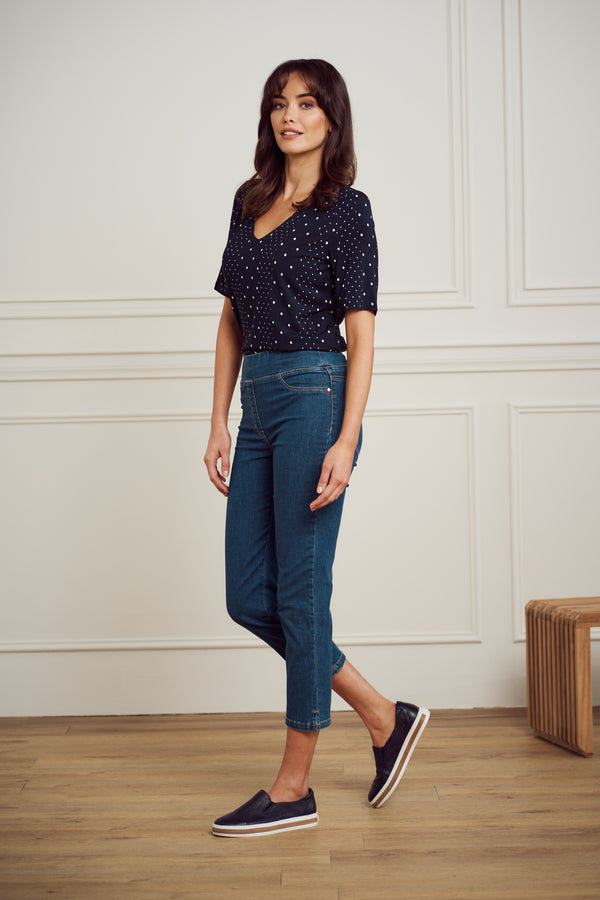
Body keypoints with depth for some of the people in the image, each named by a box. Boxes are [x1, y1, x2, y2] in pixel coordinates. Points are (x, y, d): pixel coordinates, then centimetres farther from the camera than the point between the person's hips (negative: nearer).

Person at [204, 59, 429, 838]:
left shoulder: (347, 209, -2)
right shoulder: (250, 201, 16)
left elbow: (360, 335, -8)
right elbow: (231, 320, 16)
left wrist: (346, 441, -18)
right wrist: (219, 423, 11)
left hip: (314, 398, -8)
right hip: (258, 405, 8)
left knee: (299, 593, -2)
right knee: (248, 597, 7)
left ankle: (294, 787, 11)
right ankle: (383, 717, 22)